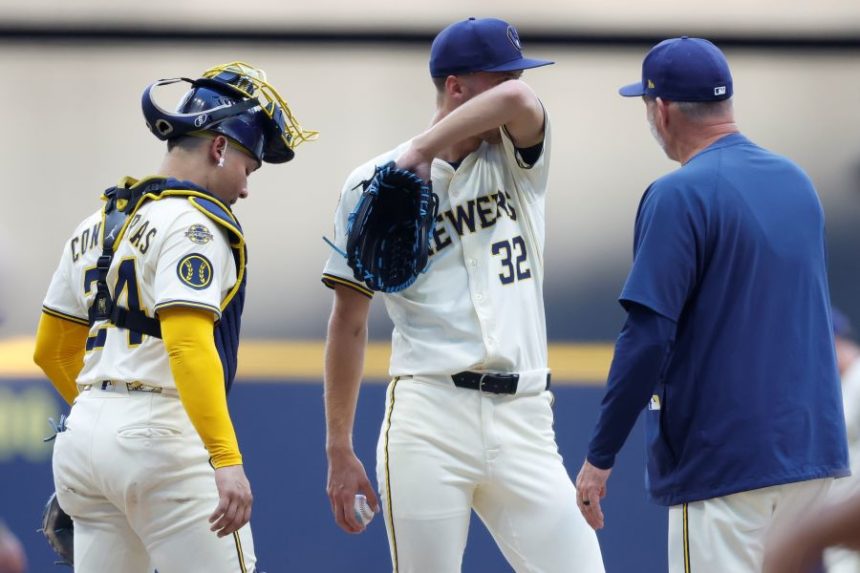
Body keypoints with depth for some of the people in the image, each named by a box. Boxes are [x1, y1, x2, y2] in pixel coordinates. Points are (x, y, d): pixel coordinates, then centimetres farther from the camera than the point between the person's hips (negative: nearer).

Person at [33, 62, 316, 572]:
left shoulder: (97, 225, 18)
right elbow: (188, 346, -23)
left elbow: (51, 350, 25)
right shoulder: (194, 222, -8)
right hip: (159, 436, -9)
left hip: (82, 435, 9)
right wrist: (226, 461, -30)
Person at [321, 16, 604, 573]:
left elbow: (518, 100, -17)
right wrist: (340, 450, 4)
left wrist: (419, 154, -15)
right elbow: (350, 321, 6)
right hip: (429, 418, -3)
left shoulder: (518, 160, 9)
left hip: (523, 419, 3)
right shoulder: (374, 185, 2)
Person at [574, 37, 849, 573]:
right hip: (811, 447, 8)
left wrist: (600, 456, -11)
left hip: (725, 461, -8)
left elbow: (648, 338, -17)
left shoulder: (679, 196, -12)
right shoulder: (797, 181, 12)